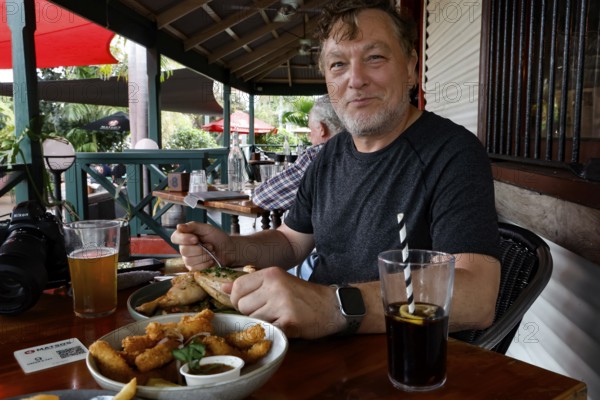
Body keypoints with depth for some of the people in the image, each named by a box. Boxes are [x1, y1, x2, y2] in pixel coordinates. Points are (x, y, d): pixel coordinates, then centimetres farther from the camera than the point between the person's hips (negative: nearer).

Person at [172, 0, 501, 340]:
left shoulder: (454, 153, -16)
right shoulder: (332, 153, 7)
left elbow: (477, 298, -28)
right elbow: (292, 241, 16)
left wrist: (336, 306, -40)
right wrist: (231, 250, -5)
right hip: (322, 351, 7)